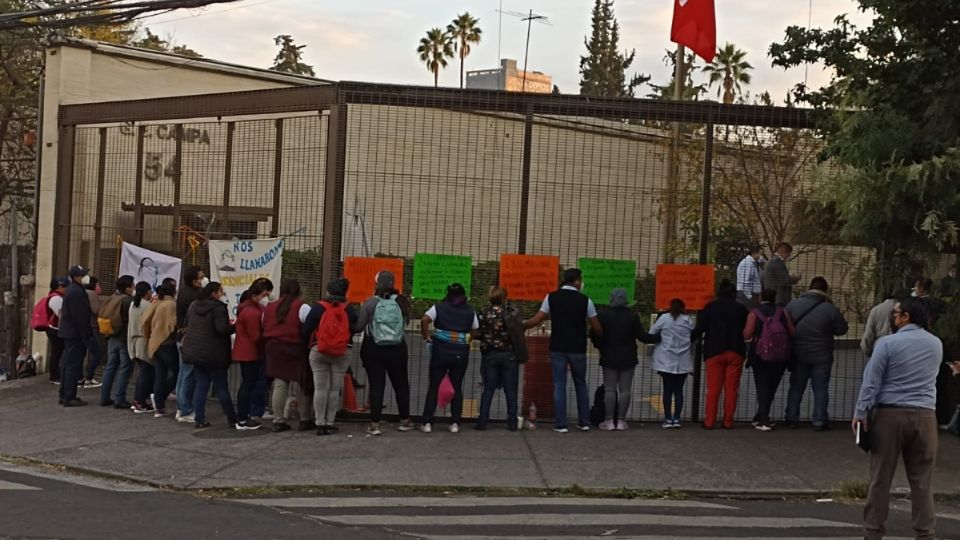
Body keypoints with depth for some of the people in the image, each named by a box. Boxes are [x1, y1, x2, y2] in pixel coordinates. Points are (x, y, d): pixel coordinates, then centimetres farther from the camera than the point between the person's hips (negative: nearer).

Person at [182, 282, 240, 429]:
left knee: (201, 385, 11)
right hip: (213, 355, -7)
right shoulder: (218, 308, -15)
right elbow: (222, 329, -24)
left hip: (195, 351, 7)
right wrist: (235, 326, -9)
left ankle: (199, 419, 7)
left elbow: (187, 324, 20)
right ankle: (233, 420, 6)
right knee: (221, 388, 0)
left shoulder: (194, 306, 11)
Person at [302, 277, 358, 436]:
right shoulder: (348, 310, -1)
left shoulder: (318, 307, -6)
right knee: (335, 389, 8)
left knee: (320, 388, 4)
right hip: (341, 353, 1)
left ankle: (320, 424, 1)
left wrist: (308, 344, 11)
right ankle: (329, 423, 8)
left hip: (318, 352, -1)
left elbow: (306, 330, -5)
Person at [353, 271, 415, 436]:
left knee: (376, 386, 2)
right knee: (401, 385, 16)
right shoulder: (401, 302, -5)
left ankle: (375, 424, -1)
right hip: (397, 349, 2)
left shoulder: (370, 303, -9)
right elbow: (407, 322, -1)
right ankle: (405, 421, 25)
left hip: (373, 349, -1)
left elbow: (359, 327, -9)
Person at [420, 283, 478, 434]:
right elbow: (474, 332, 7)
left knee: (433, 386, 5)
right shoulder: (470, 311, 8)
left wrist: (426, 337, -2)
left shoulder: (439, 307, 2)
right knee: (457, 387, 11)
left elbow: (424, 320, -12)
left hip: (441, 350, -1)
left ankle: (427, 423, 1)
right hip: (461, 352, 1)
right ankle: (455, 423, 8)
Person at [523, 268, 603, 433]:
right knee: (581, 384, 15)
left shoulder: (552, 297, -2)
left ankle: (560, 424, 2)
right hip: (578, 349, 0)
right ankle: (584, 422, 19)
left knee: (559, 386, 4)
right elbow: (597, 328, -2)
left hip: (558, 348, 0)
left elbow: (536, 320, -2)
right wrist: (599, 334, 21)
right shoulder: (585, 300, -4)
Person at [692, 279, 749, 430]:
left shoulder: (710, 307, 1)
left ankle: (709, 421, -1)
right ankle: (728, 421, 4)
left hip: (714, 352, 0)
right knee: (731, 388, 4)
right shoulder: (741, 309, 4)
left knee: (713, 388, 2)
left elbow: (699, 329, -4)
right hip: (735, 352, 0)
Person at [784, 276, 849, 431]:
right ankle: (819, 421, 6)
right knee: (820, 389, 6)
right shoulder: (830, 309, -13)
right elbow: (842, 329, -4)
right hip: (821, 357, -2)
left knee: (796, 387, 13)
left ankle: (792, 418, 15)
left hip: (798, 355, 2)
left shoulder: (793, 305, -5)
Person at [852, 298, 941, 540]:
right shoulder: (936, 344, 8)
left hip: (890, 414, -3)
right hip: (924, 415, 3)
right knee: (922, 479, 7)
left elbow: (871, 381, -9)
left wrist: (861, 412, -5)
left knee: (881, 477, 4)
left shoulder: (888, 343, -7)